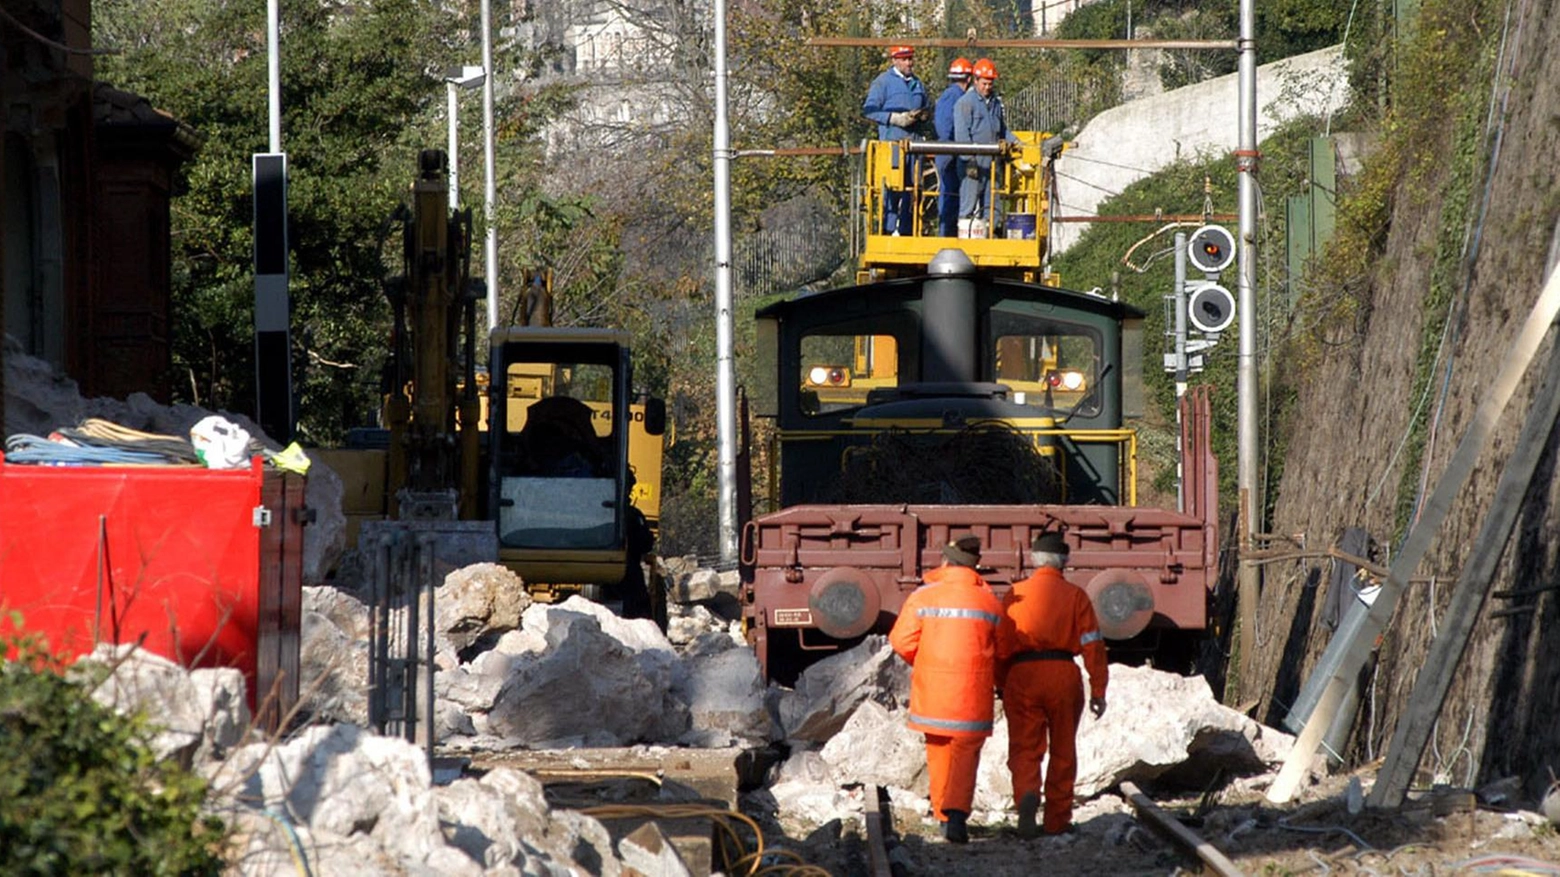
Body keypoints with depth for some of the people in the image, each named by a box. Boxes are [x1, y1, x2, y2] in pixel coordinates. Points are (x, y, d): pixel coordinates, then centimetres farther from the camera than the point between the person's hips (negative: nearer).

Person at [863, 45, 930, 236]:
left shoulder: (917, 84, 19)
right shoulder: (883, 82, 0)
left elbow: (926, 110, 28)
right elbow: (869, 110, -5)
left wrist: (924, 115, 3)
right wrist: (896, 118, -14)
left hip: (914, 140, 6)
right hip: (892, 141, -6)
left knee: (912, 187, 6)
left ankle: (906, 229, 11)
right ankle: (889, 228, -9)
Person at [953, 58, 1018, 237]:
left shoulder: (996, 103, 17)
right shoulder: (965, 103, -5)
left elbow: (1002, 130, 28)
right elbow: (961, 135, -11)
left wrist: (1015, 141, 9)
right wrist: (970, 161, -17)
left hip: (991, 162, 7)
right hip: (974, 162, -7)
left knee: (988, 206, 9)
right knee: (968, 205, -7)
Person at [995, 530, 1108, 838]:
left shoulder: (1015, 594, 3)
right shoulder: (1075, 595, 1)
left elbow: (1001, 642, 4)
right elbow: (1092, 644, -2)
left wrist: (1001, 685, 15)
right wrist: (1098, 691, 2)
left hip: (1022, 675, 0)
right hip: (1064, 673, 0)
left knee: (1024, 747, 3)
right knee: (1062, 750, 12)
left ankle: (1027, 793, -27)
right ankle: (1057, 820, 17)